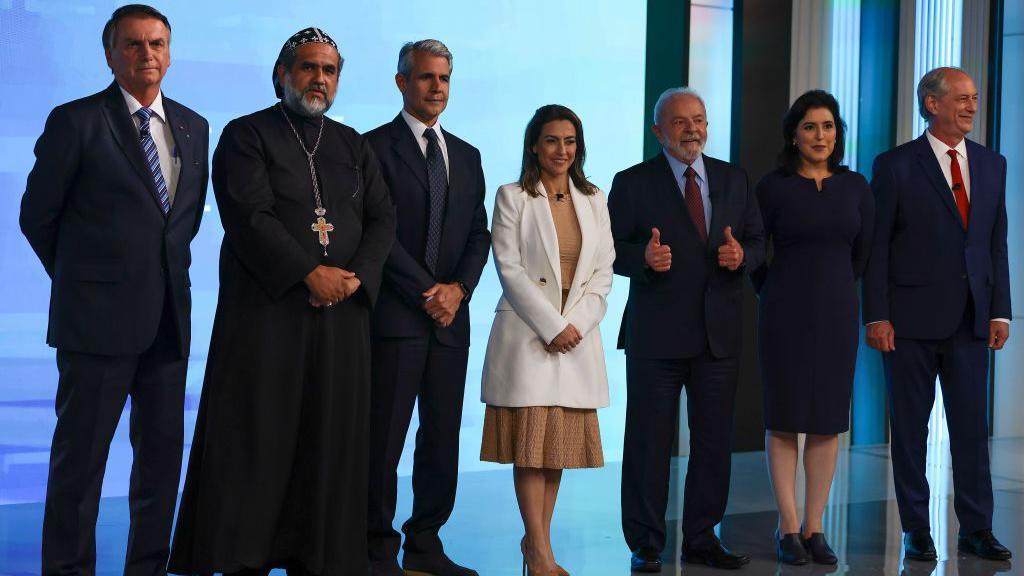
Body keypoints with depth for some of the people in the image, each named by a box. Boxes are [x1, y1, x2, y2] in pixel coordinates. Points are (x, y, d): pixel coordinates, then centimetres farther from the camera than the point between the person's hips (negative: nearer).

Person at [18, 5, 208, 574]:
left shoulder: (192, 127, 10)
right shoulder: (76, 121, -5)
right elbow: (38, 216, -1)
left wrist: (167, 268, 11)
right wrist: (84, 279, 7)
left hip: (168, 317, 5)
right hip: (99, 317, -5)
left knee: (163, 452, 9)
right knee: (80, 456, 2)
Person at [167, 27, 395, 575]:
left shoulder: (353, 145, 17)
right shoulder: (246, 135, 2)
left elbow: (382, 219, 9)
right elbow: (249, 217, -11)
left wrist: (356, 276, -9)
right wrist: (310, 274, -17)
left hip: (342, 313, 4)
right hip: (267, 310, -4)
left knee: (329, 440, 3)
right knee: (256, 438, -2)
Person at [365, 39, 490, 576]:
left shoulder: (466, 156, 17)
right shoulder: (376, 147, -1)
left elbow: (479, 234, 14)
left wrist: (458, 288, -3)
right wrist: (427, 292, -11)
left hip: (450, 316, 6)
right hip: (395, 314, -5)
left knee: (443, 437, 7)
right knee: (384, 436, -4)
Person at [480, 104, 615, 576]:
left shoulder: (594, 201, 13)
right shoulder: (512, 198, 1)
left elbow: (603, 274, 8)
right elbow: (510, 270, -7)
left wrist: (576, 325, -7)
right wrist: (552, 327, -13)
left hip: (578, 337, 4)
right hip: (527, 335, -4)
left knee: (561, 444, 4)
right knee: (532, 440, -6)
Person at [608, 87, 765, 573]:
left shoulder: (734, 180, 12)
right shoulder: (632, 183, 1)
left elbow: (758, 240, 13)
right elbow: (611, 249, -3)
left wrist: (742, 255, -9)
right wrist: (643, 257, -22)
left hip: (719, 332, 4)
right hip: (656, 333, -4)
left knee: (714, 440, 8)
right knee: (648, 441, 1)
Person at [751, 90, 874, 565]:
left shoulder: (855, 187, 4)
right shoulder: (773, 187, -4)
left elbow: (863, 252, 13)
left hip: (837, 313, 3)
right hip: (786, 313, -3)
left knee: (828, 420, 5)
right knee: (784, 418, 1)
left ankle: (814, 528, 12)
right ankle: (788, 529, 7)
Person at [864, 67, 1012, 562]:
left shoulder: (991, 164, 10)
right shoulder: (895, 166, -3)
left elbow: (997, 243, 11)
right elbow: (876, 246, -5)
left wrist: (1000, 311, 4)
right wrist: (876, 316, -10)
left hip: (970, 318, 4)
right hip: (911, 318, -3)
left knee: (972, 426, 5)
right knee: (910, 428, 6)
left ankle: (976, 529, 14)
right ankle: (916, 529, 15)